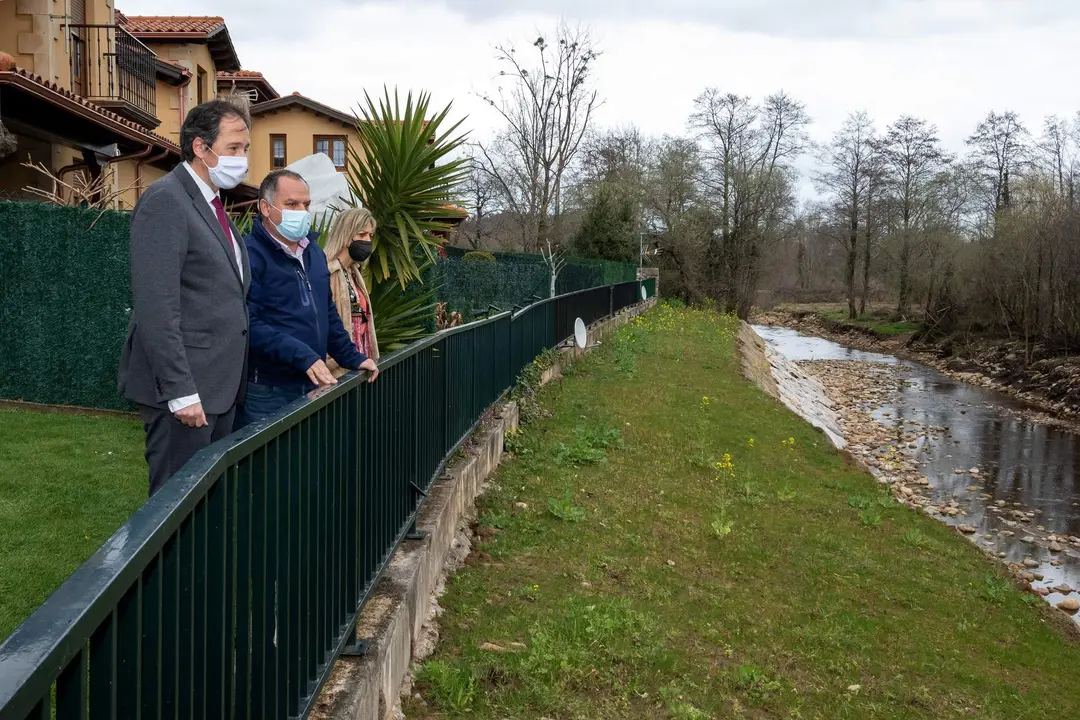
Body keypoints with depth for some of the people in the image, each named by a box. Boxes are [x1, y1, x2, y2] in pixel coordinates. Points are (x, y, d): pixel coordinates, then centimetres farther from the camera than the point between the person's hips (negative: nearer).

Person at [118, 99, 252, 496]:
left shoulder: (212, 205, 17)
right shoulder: (165, 200, -12)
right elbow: (156, 307, -18)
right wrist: (180, 391, -21)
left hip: (221, 386, 9)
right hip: (185, 389, -9)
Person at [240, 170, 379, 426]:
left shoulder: (313, 251, 14)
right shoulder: (250, 254, -13)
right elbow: (250, 325, -23)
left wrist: (351, 357, 15)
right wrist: (303, 356, -26)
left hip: (313, 385, 8)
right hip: (268, 390, -7)